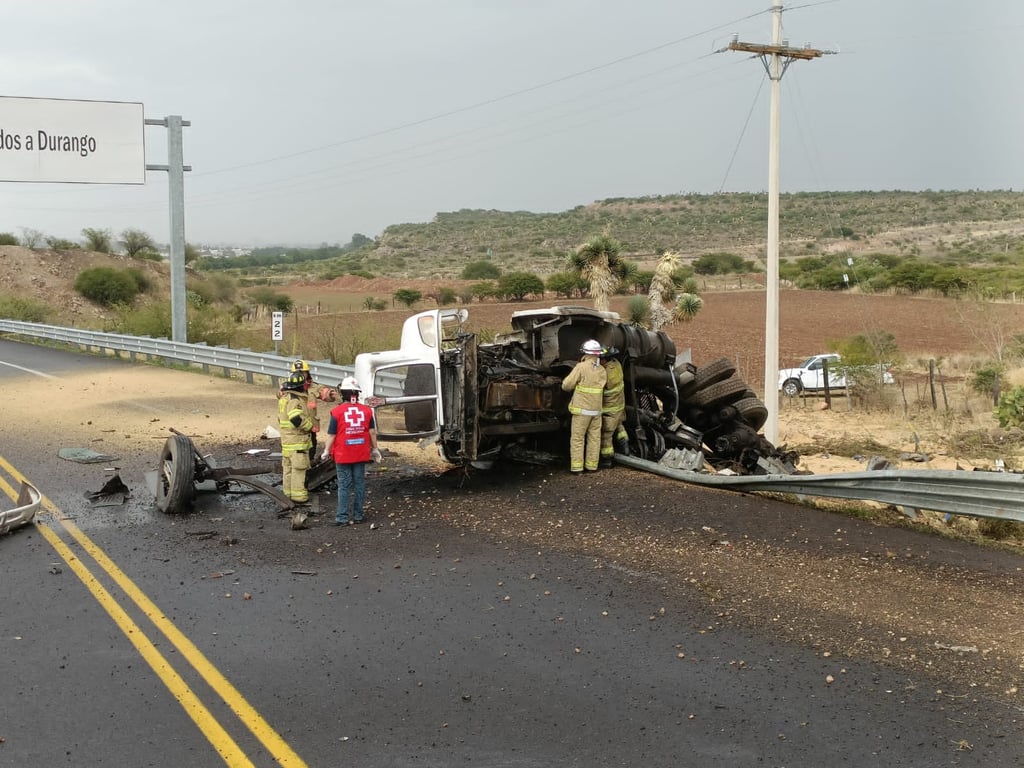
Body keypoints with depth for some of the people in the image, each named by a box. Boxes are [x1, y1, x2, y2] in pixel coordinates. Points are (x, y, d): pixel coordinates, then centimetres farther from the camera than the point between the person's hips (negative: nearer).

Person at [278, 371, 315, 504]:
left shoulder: (284, 398, 14)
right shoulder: (295, 400, -19)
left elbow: (280, 419, 22)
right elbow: (296, 418, -30)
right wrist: (309, 427, -14)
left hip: (286, 438, 10)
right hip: (297, 440, -10)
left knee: (288, 466, 17)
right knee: (298, 468, -6)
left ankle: (288, 491, 26)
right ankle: (298, 495, -4)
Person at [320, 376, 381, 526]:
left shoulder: (337, 412, -11)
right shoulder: (366, 410, -2)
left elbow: (331, 434, -7)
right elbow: (372, 432, 4)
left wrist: (326, 451, 6)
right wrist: (374, 449, 17)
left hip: (342, 456, -3)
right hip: (361, 455, 3)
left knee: (344, 486, 3)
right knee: (359, 484, 11)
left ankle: (342, 517, 4)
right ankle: (358, 515, 16)